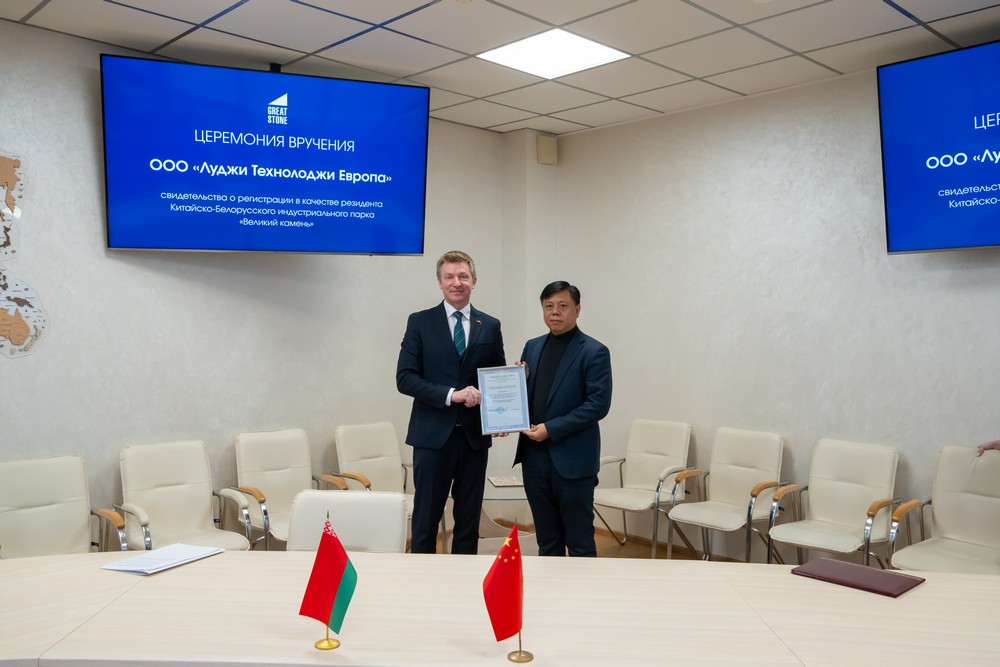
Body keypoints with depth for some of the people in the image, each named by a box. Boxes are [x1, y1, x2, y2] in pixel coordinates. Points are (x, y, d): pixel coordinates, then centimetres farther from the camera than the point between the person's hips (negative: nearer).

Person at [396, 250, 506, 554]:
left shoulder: (490, 326, 7)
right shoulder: (420, 322, 1)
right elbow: (405, 378, -6)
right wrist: (450, 394, -18)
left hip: (475, 435, 3)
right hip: (433, 435, -2)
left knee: (469, 520, 11)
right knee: (425, 519, 4)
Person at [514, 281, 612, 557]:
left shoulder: (594, 352, -7)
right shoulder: (532, 347, 12)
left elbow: (598, 404, -14)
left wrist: (552, 429, -17)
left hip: (572, 460, -5)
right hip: (534, 456, 6)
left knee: (579, 542, 5)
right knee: (547, 541, 15)